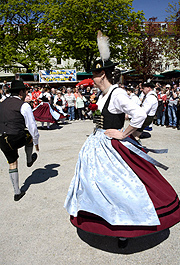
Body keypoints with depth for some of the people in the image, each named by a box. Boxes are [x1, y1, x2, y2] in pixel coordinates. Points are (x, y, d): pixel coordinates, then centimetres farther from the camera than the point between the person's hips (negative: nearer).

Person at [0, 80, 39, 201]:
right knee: (30, 136, 27)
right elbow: (32, 125, -4)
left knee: (12, 163, 19)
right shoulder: (24, 105, -5)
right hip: (17, 139, -6)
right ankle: (29, 160, 44)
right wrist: (36, 141, 9)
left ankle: (17, 192, 26)